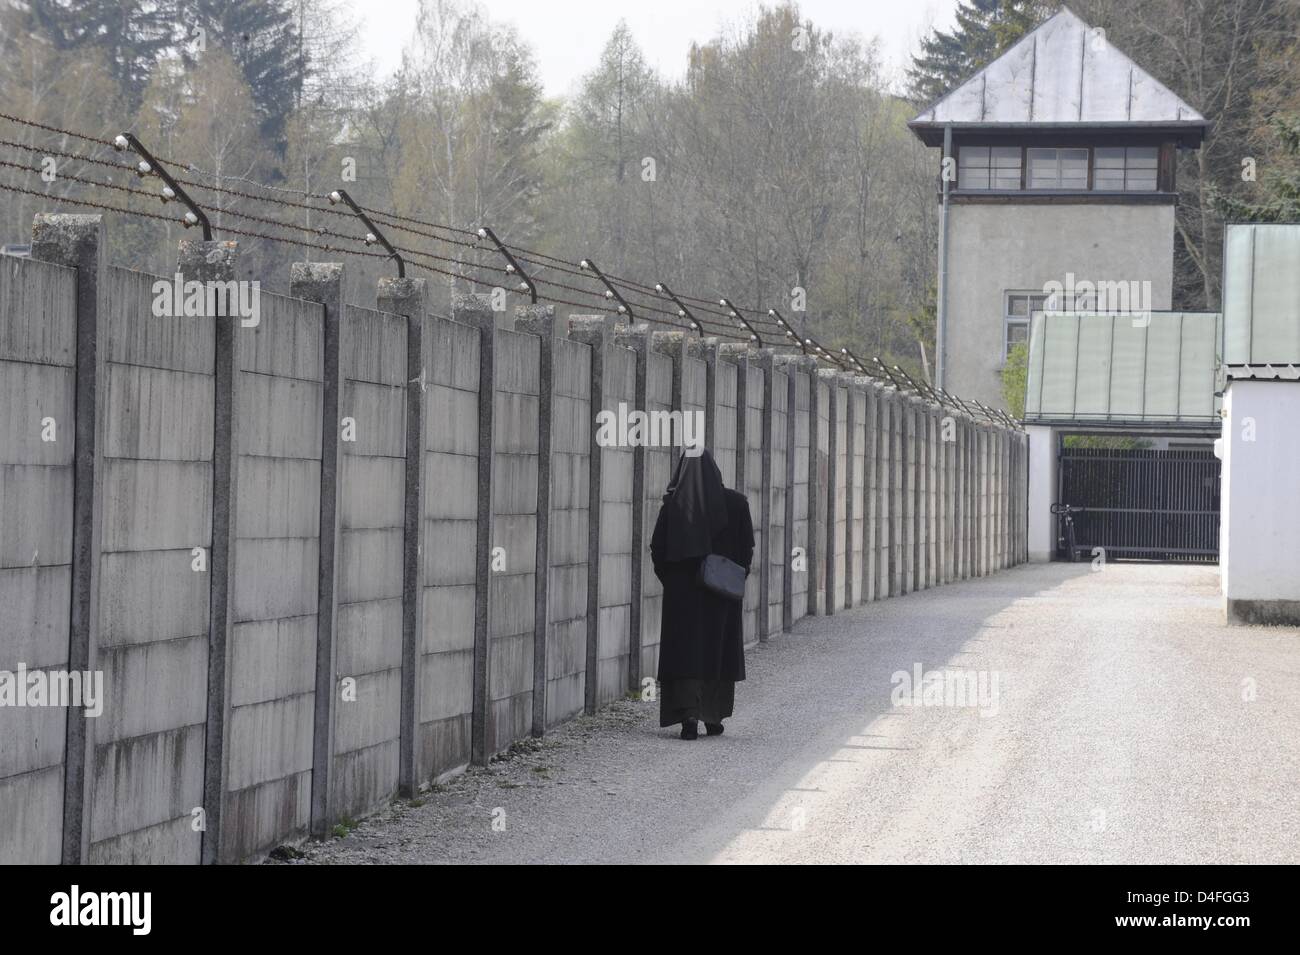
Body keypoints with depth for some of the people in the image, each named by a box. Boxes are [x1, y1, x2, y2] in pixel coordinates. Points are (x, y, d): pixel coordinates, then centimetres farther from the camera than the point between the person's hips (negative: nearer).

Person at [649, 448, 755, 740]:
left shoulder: (672, 502, -6)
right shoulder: (735, 502, -3)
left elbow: (657, 547, -5)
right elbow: (747, 546, -2)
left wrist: (669, 580, 7)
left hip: (681, 590, -1)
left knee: (685, 652, 0)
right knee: (719, 651, 13)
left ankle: (689, 714, -16)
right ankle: (714, 717, 20)